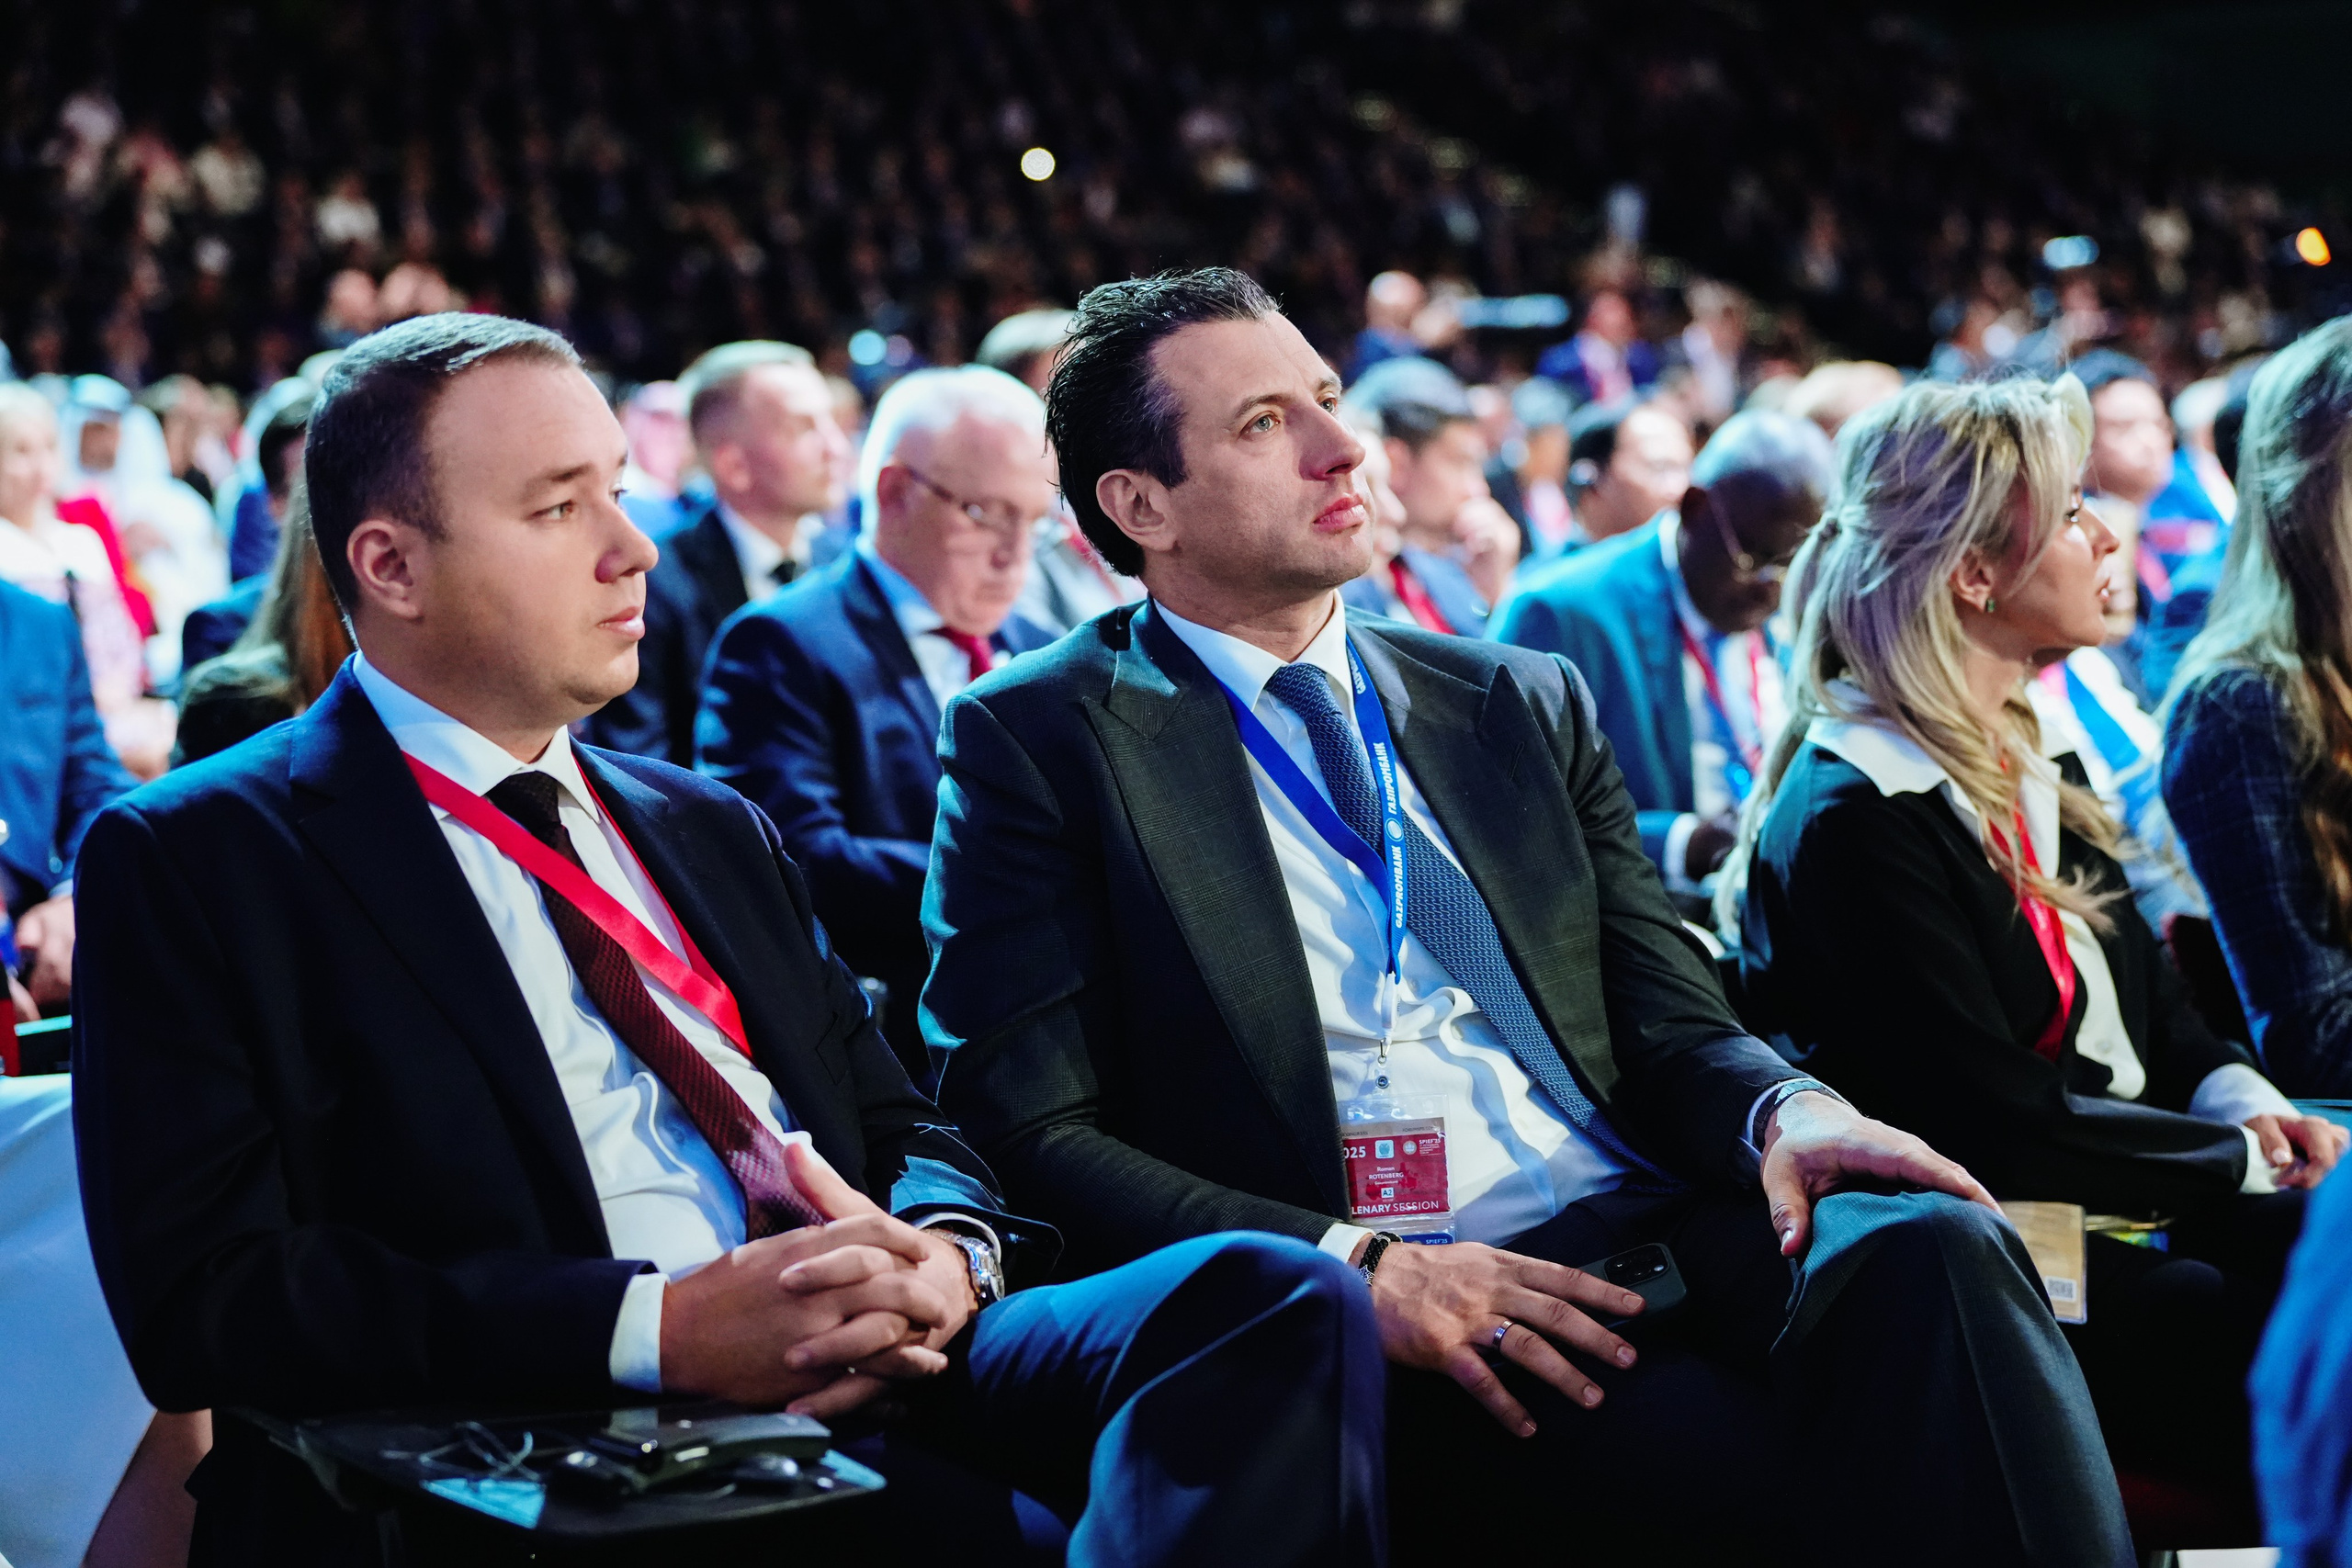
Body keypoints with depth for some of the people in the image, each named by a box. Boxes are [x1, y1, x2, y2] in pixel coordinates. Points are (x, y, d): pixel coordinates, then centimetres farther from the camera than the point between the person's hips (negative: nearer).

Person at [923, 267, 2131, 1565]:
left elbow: (1672, 1019, 18)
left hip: (1649, 1237, 5)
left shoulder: (1525, 704, 21)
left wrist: (1781, 1111, -8)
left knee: (1935, 1244, -27)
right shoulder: (1037, 739, 6)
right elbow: (1029, 1131, -3)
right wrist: (1352, 1266, -16)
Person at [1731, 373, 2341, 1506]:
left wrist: (2243, 1102, -2)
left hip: (2126, 1216, 8)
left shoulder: (2027, 765, 16)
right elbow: (1999, 1130, -17)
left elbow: (2156, 1010, 18)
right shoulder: (1851, 818, -13)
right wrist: (2243, 1160, -10)